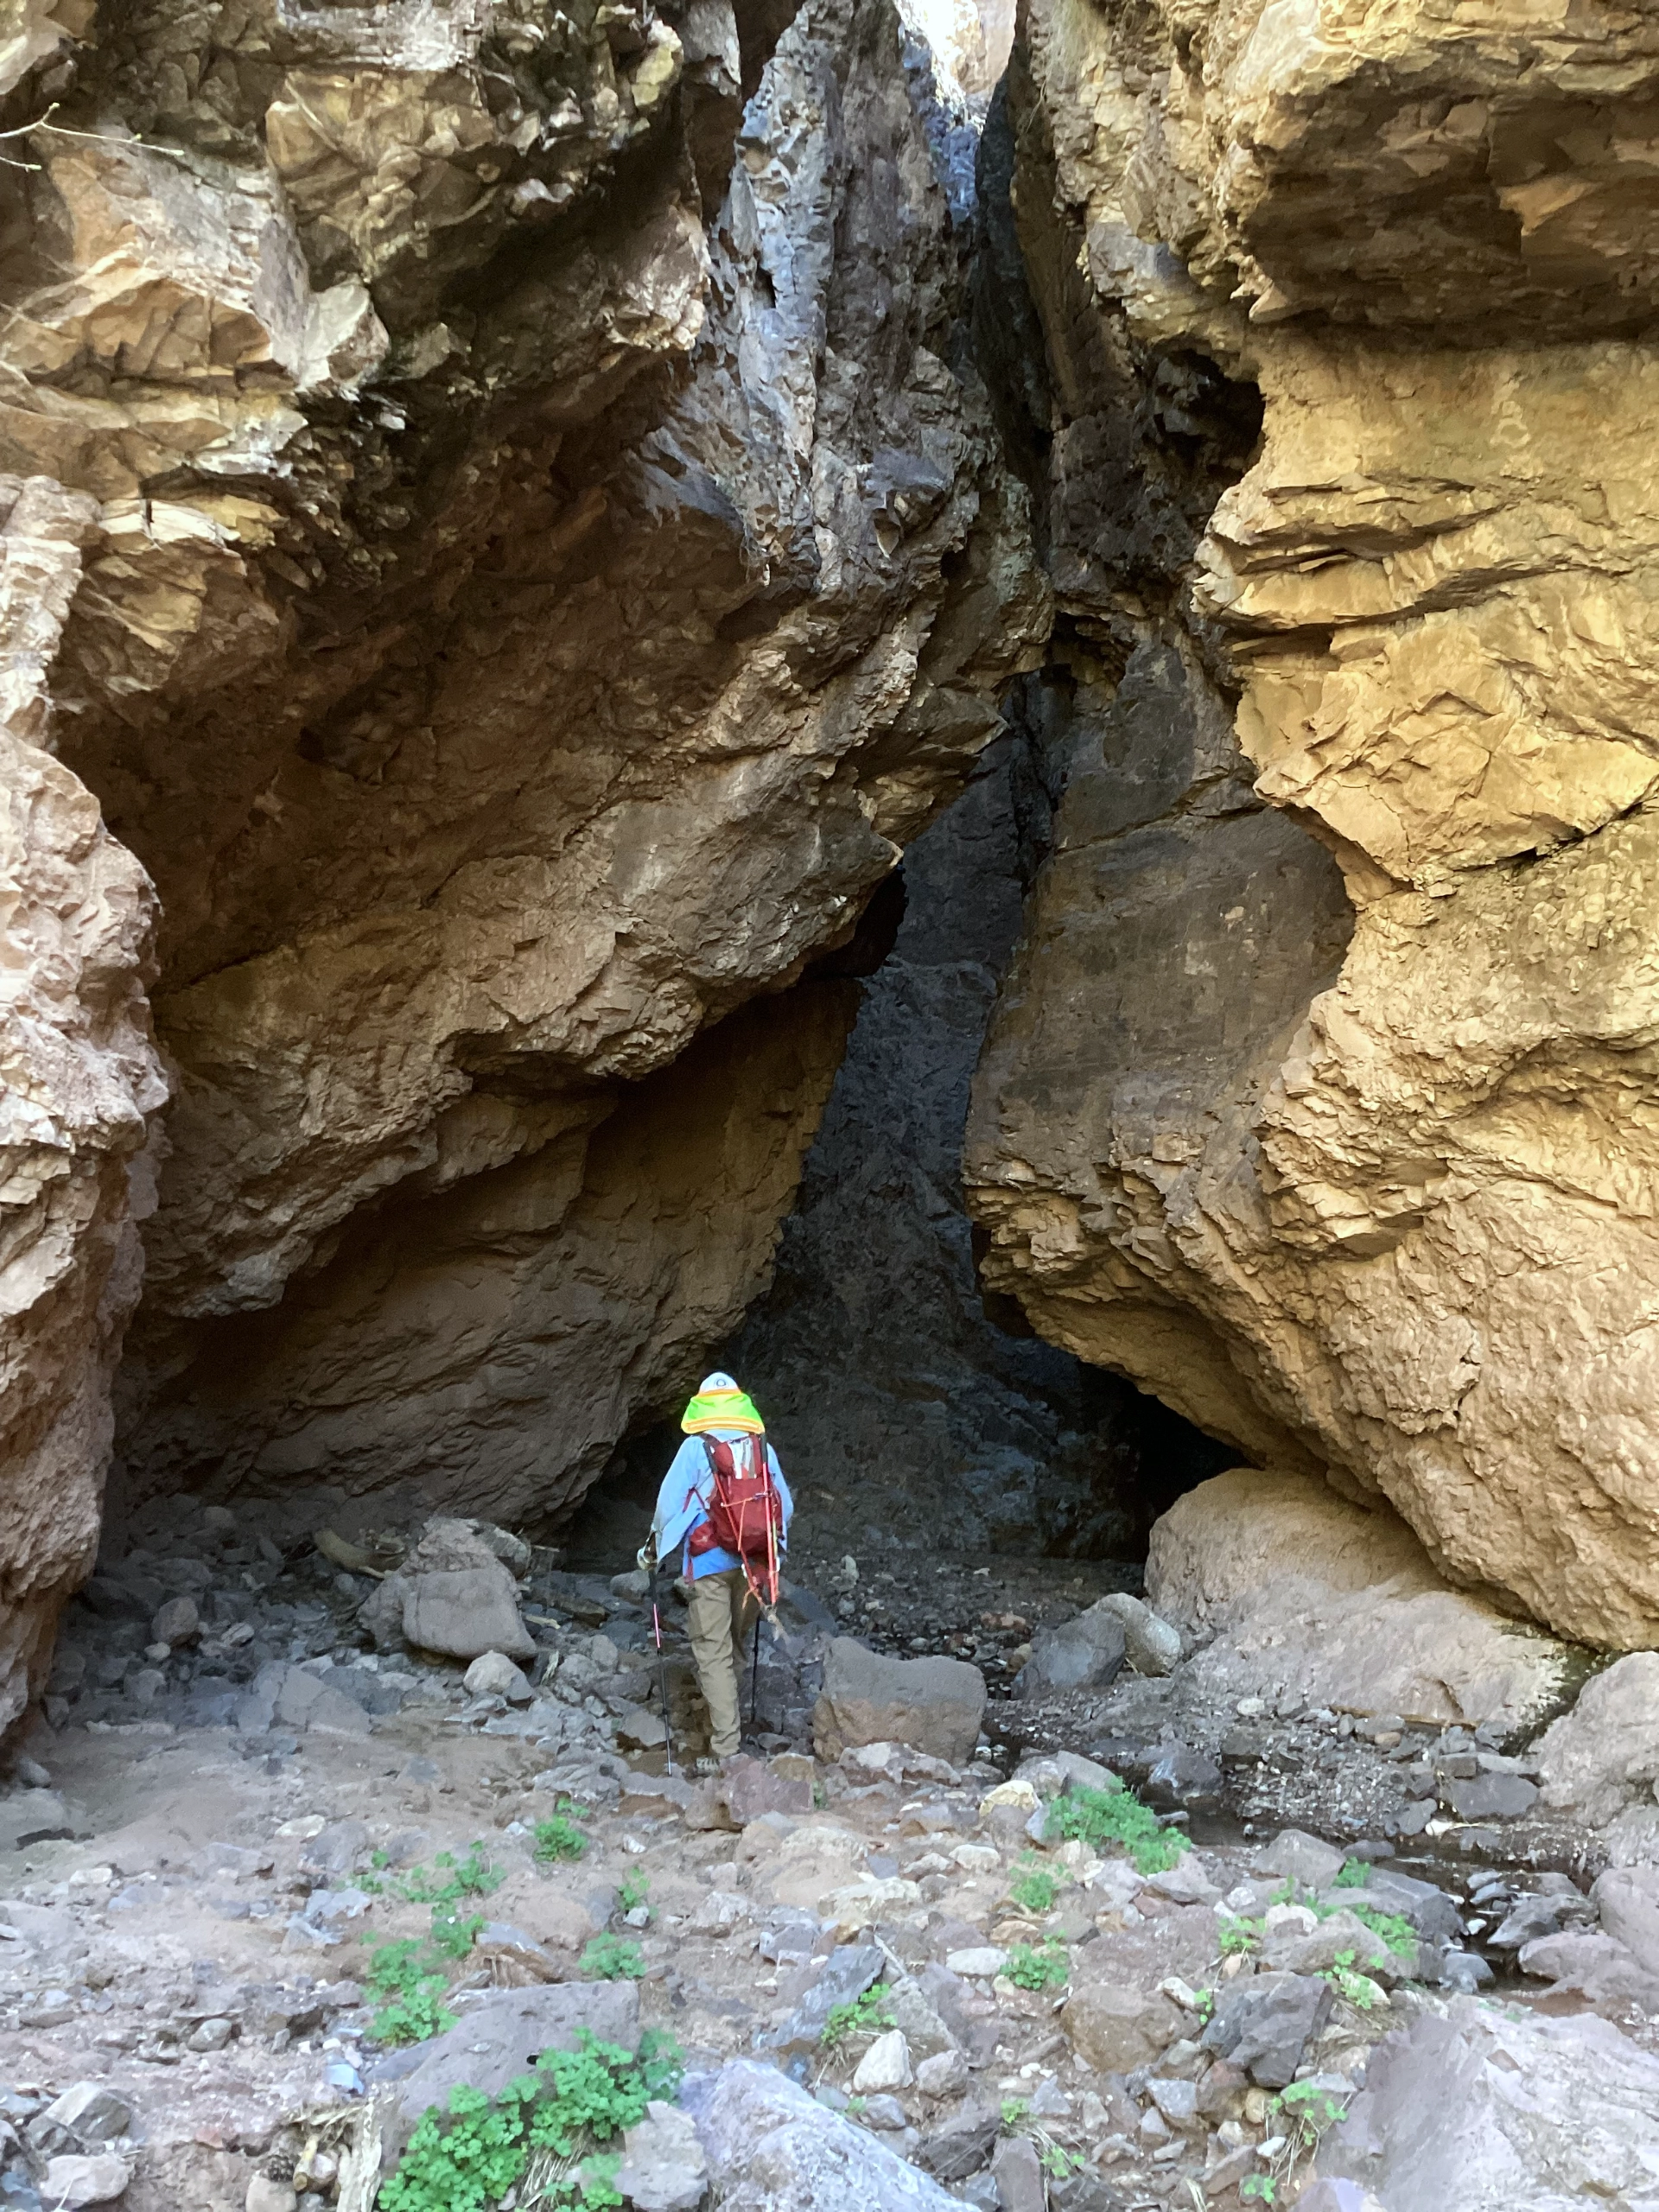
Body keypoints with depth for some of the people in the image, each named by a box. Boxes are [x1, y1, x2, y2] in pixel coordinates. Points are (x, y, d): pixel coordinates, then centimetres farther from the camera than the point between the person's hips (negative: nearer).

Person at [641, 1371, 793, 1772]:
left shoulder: (695, 1447, -3)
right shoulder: (763, 1448, 8)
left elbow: (669, 1502, -2)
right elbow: (785, 1506, 12)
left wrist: (653, 1548, 13)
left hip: (709, 1560, -4)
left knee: (713, 1652, -3)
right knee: (736, 1644, 20)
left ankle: (727, 1751, -9)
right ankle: (724, 1715, 30)